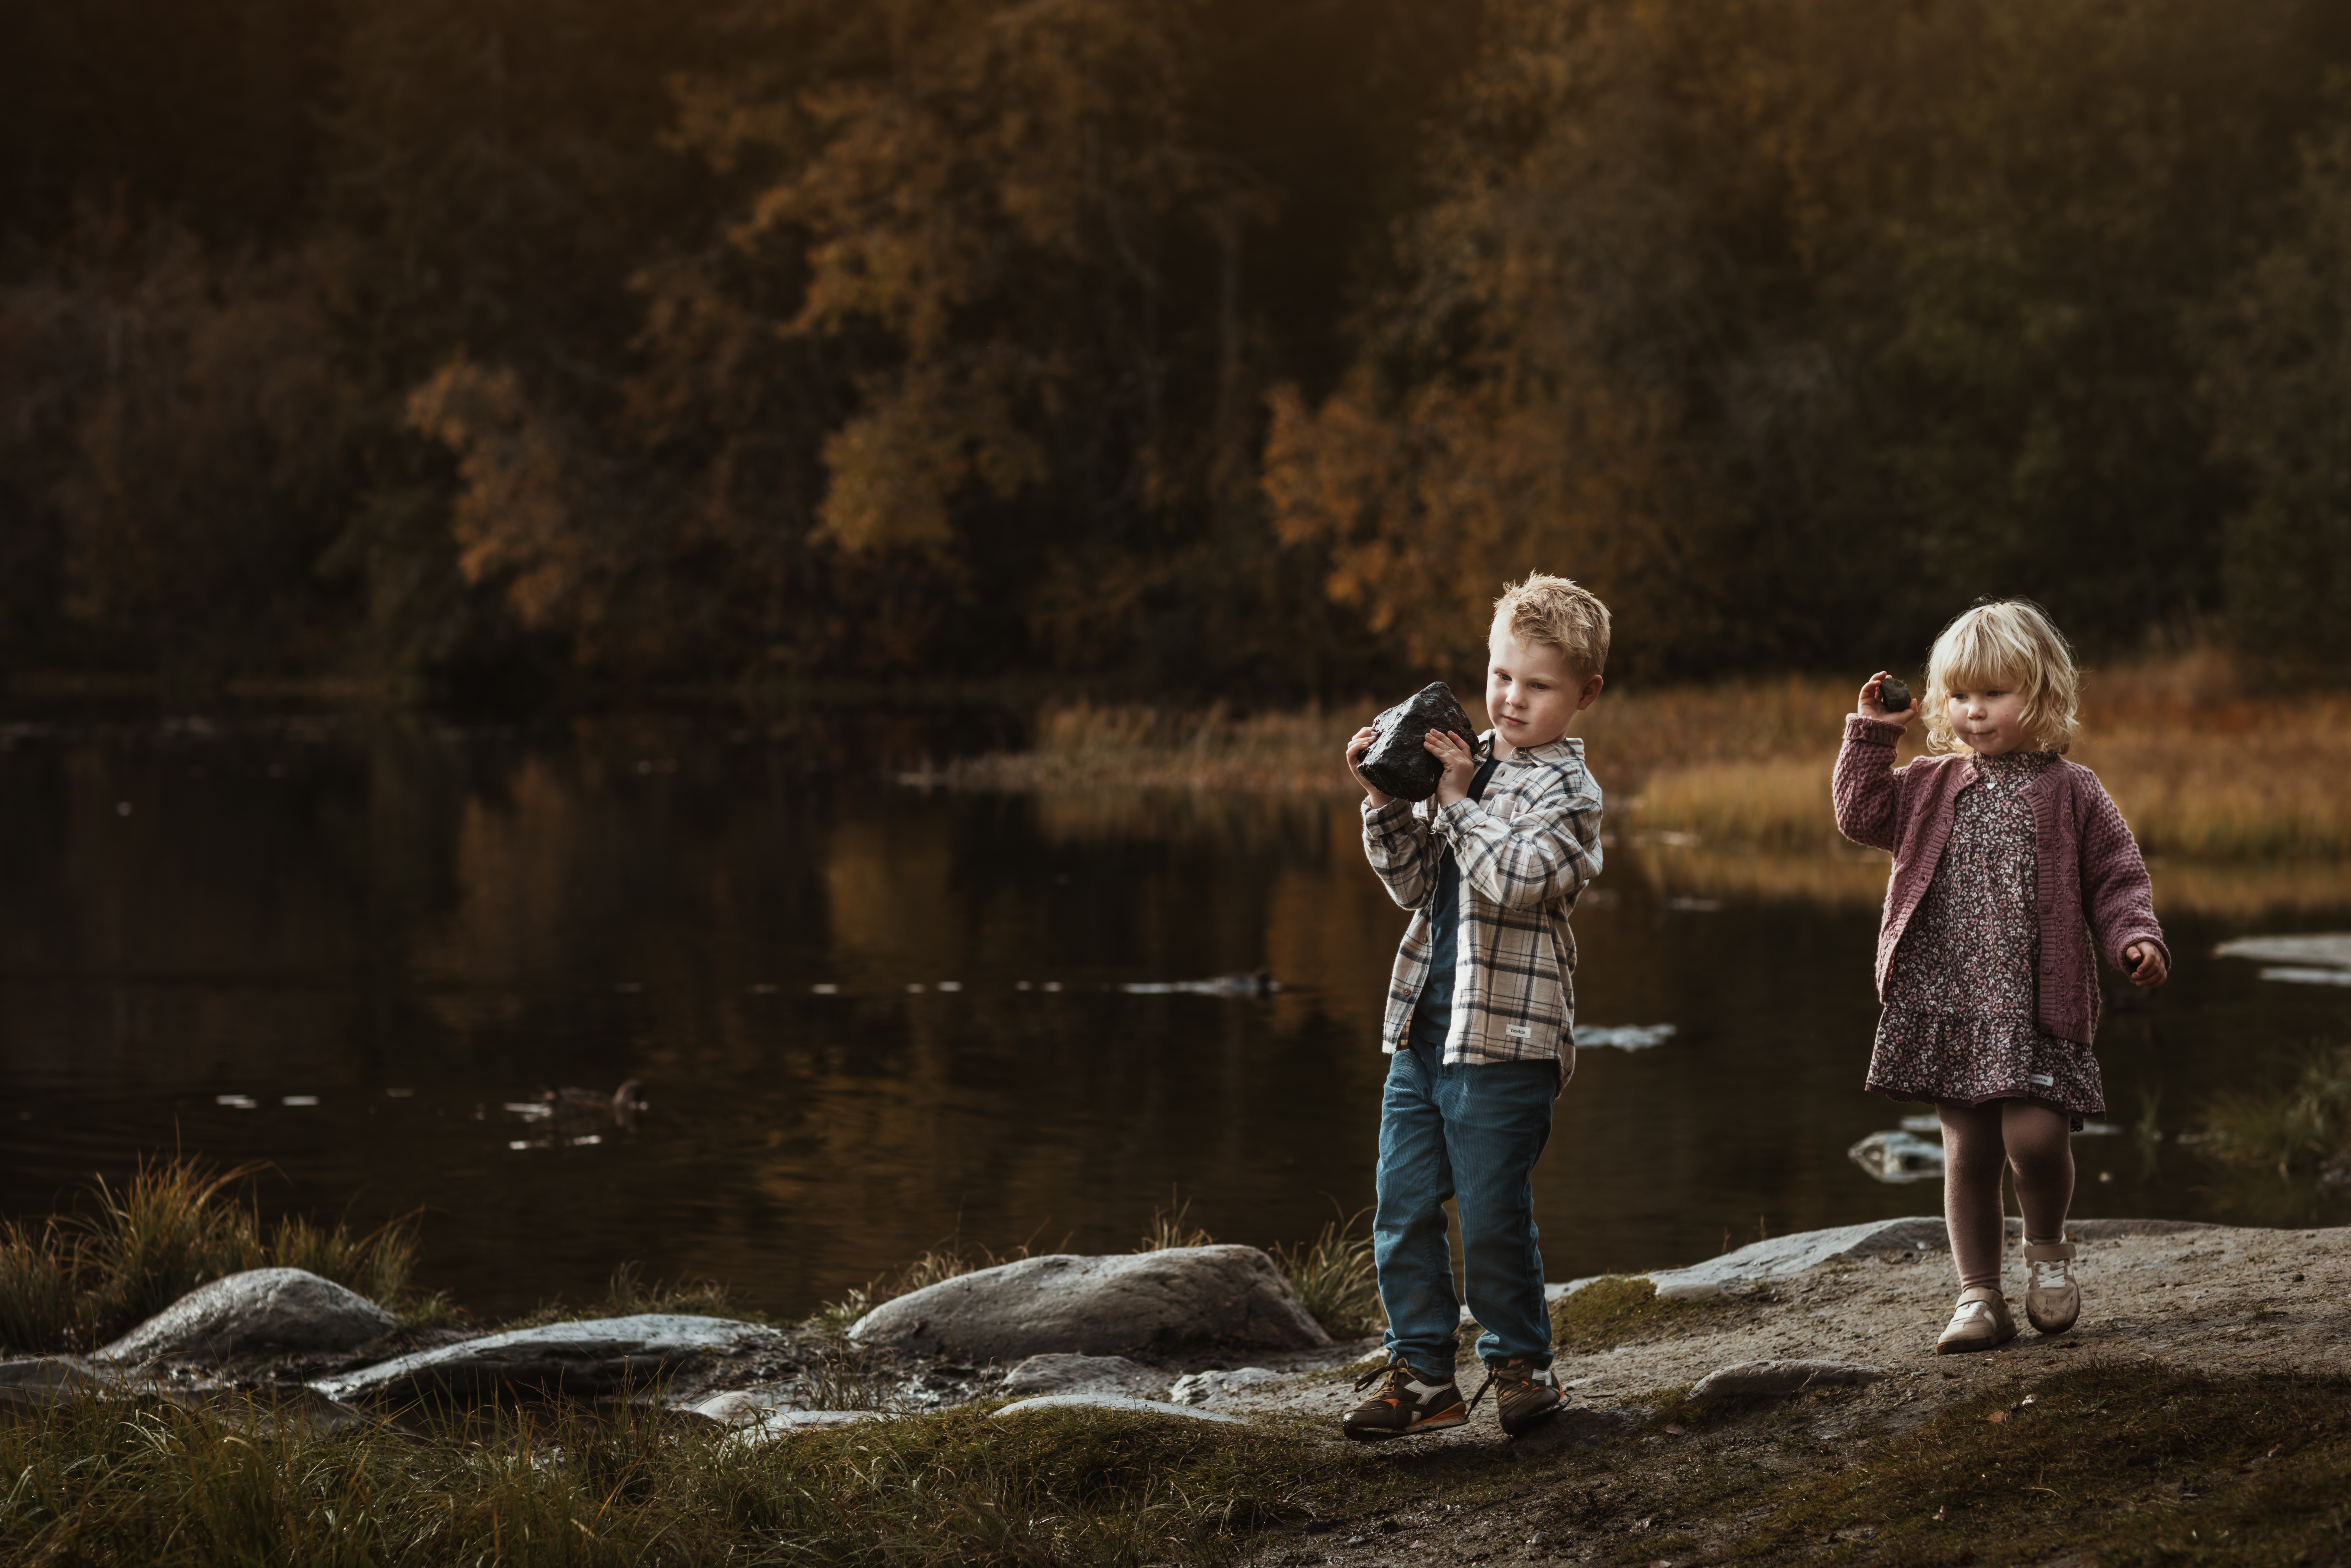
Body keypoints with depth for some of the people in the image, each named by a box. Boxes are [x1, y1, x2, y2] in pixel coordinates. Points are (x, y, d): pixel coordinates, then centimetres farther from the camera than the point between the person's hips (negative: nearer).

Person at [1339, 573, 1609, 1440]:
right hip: (1423, 1029, 6)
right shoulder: (1465, 764, 13)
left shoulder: (1568, 792, -6)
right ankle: (1420, 1373, 15)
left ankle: (1519, 1360, 19)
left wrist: (1458, 800, -17)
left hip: (1505, 1039, -6)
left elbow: (1516, 880, -22)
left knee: (1493, 1216, 0)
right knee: (1403, 1207, 7)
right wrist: (1386, 804, -3)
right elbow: (1416, 884, 11)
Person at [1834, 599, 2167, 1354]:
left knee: (2034, 1135, -17)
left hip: (2035, 1003, -3)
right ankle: (1979, 1298, 13)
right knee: (1967, 1152, 4)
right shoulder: (1935, 785, 13)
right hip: (1948, 1002, 3)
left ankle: (2047, 1247, 13)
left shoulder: (2071, 792, 3)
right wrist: (1870, 735, 5)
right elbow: (1862, 814, 11)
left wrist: (2136, 937, -14)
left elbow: (2116, 879, 3)